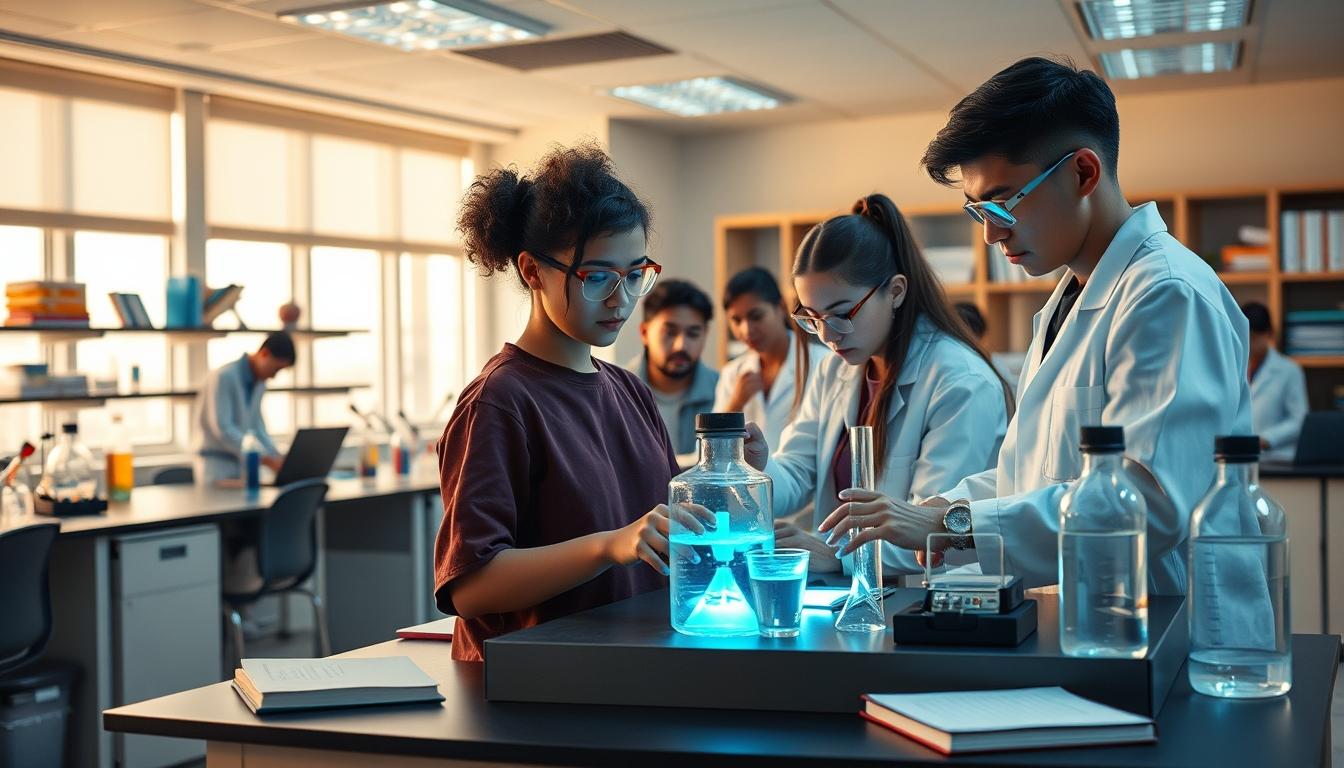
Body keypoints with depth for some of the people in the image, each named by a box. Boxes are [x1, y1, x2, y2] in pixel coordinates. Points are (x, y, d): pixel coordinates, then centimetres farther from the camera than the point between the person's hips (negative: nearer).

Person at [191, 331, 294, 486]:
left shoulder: (259, 383, 8)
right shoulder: (223, 377, -16)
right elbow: (222, 429, -23)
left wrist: (275, 456, 0)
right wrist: (262, 456, -26)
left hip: (241, 463, 7)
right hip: (215, 463, -7)